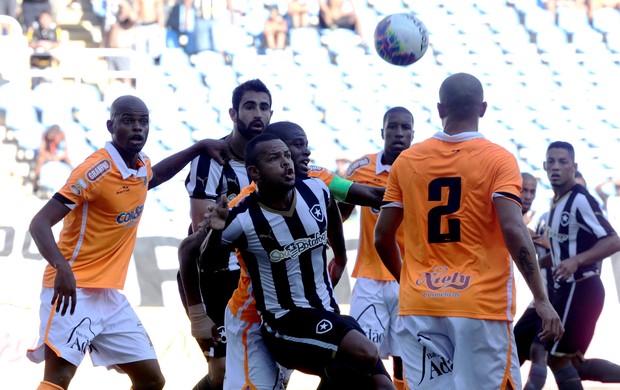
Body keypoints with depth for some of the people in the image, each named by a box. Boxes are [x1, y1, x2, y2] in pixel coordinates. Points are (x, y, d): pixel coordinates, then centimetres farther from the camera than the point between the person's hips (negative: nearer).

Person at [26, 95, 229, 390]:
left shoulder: (142, 166, 8)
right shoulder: (97, 169, -16)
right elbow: (40, 224, -20)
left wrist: (199, 148, 26)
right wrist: (62, 268, -38)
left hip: (110, 296, 8)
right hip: (73, 289, -8)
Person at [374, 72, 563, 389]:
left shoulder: (406, 161, 7)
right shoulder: (498, 159, -3)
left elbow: (382, 238, 9)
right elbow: (513, 230, -15)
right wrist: (541, 300, -13)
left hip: (419, 306, 3)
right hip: (482, 306, -3)